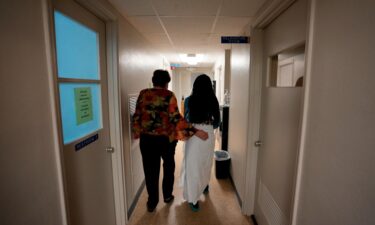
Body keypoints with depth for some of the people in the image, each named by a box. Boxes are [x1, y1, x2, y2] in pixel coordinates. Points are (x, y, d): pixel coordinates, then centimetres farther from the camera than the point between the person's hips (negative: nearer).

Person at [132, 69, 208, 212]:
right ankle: (167, 196, 36)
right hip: (166, 138, -2)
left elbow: (137, 116, 2)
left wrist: (137, 132, 16)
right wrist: (195, 131, -17)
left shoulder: (143, 94, 0)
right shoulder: (169, 95, -10)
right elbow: (176, 118, -18)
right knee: (168, 167, 21)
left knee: (150, 170, 14)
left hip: (147, 138, 2)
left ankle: (152, 202, 26)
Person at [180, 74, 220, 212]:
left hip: (194, 136, -3)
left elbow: (186, 120, 1)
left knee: (192, 166, 8)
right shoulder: (213, 101, -3)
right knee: (206, 163, 24)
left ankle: (193, 199, 15)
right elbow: (217, 122, 3)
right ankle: (204, 186, 47)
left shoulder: (189, 100, -9)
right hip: (209, 136, 3)